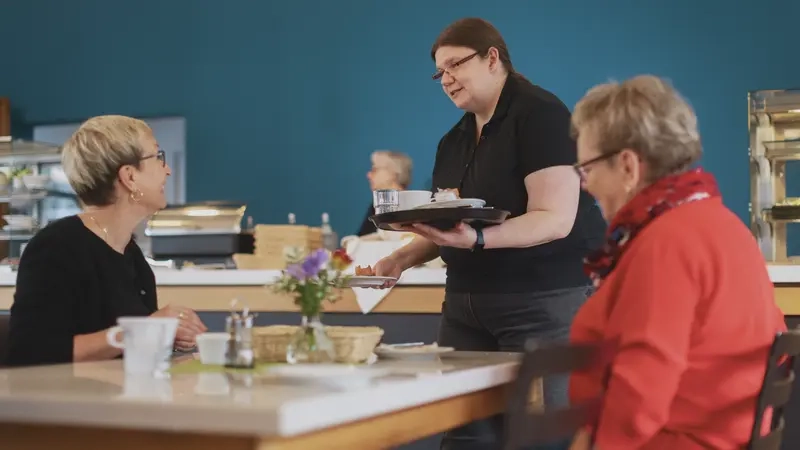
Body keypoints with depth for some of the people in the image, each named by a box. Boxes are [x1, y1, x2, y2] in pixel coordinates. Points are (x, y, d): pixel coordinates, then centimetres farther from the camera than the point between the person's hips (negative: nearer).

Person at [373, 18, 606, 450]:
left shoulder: (540, 114, -10)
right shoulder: (455, 140, 15)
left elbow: (555, 219, -18)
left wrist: (477, 240, -30)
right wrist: (402, 259, 1)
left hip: (546, 300, -7)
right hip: (468, 302, 7)